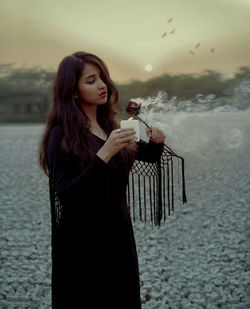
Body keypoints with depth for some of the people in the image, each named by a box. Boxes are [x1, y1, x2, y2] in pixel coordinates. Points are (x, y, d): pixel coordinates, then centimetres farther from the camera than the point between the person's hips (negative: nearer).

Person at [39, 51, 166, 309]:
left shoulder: (110, 125, 5)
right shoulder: (62, 135, -13)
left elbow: (150, 156, 16)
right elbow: (65, 195, -22)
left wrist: (156, 140, -6)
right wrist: (104, 154, -29)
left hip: (117, 232, 6)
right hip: (82, 239, -6)